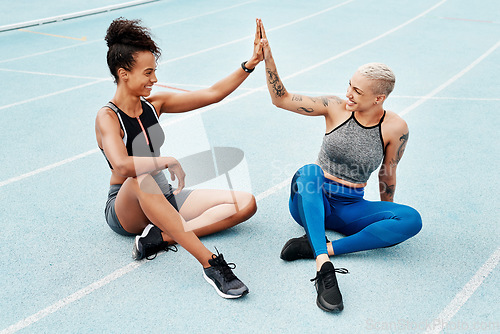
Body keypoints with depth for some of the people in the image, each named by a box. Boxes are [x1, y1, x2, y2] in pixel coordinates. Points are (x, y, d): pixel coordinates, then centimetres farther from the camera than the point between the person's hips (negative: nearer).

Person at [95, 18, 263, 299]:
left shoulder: (154, 104, 3)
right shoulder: (108, 117, -15)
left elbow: (213, 94, 1)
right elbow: (122, 166, -36)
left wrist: (251, 63, -5)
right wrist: (169, 162, -29)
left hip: (164, 200, 6)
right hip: (126, 210, -6)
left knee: (246, 203, -10)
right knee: (142, 179, -44)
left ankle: (161, 236, -24)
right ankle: (210, 262, -47)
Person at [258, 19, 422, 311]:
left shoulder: (395, 128, -7)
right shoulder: (336, 107, -6)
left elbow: (387, 176, 5)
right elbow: (281, 99, -6)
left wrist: (385, 221, 14)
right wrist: (267, 58, -17)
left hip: (349, 208, 1)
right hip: (312, 201, 0)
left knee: (412, 219, -24)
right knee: (308, 172, -36)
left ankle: (322, 247, -30)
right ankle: (324, 267, -47)